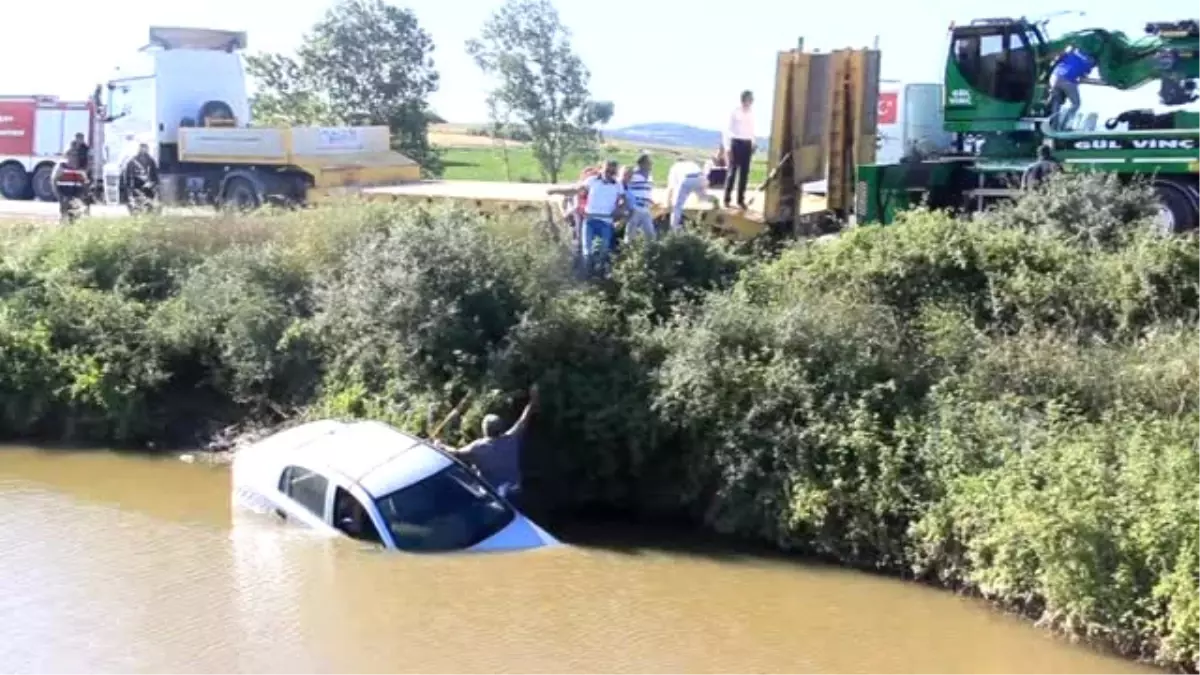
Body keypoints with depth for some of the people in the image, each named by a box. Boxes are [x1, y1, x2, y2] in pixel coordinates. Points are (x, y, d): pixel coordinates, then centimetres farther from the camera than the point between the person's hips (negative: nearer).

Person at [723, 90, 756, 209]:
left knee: (745, 173, 5)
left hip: (747, 144, 4)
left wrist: (753, 144, 9)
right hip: (736, 143, -4)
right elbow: (728, 130, -4)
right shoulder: (735, 112, -5)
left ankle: (741, 200, 13)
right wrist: (728, 148, -8)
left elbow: (752, 129, 15)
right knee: (732, 172, -1)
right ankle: (727, 199, 7)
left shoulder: (751, 112, 7)